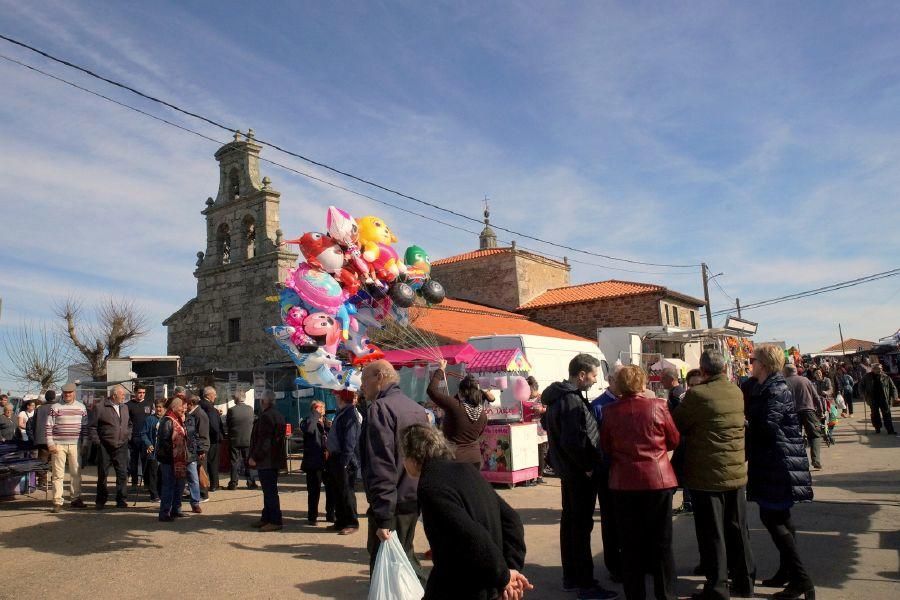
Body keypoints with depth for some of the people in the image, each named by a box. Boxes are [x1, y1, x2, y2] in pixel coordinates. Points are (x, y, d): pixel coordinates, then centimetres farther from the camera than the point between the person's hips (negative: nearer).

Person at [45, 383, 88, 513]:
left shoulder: (81, 407, 9)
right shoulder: (55, 407, 1)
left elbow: (85, 427, 13)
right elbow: (48, 426, -1)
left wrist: (85, 443, 8)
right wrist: (50, 444, -8)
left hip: (75, 445, 3)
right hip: (58, 445, -2)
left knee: (76, 473, 7)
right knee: (58, 474, -1)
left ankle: (76, 498, 17)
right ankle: (57, 502, 3)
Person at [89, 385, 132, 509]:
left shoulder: (125, 408, 13)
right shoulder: (100, 407, -4)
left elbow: (129, 424, 23)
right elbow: (92, 426, -4)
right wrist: (97, 441, -9)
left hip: (121, 447, 4)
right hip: (105, 447, -4)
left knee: (123, 474, 0)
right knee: (102, 474, 7)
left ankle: (121, 500, 8)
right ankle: (100, 500, 21)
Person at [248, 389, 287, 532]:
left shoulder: (266, 416, -17)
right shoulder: (279, 415, 14)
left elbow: (263, 440, -22)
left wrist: (254, 457, -16)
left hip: (266, 461, -10)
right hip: (275, 459, 10)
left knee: (270, 491, -5)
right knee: (270, 490, 16)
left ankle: (275, 521, -1)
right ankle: (266, 518, 25)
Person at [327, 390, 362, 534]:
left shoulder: (350, 414, -17)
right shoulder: (341, 412, 13)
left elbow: (350, 441, -21)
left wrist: (344, 462, -23)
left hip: (345, 460, -10)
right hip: (336, 458, 10)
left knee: (346, 492, -1)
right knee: (338, 492, 16)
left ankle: (352, 524, 8)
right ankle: (341, 521, 26)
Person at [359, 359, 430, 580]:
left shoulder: (379, 409, -15)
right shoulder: (418, 408, 12)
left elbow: (381, 467, -23)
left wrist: (383, 518, -24)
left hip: (392, 504, -9)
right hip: (414, 499, 9)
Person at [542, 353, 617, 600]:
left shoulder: (558, 397, 9)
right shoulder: (573, 401, -22)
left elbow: (547, 423, 22)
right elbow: (574, 441, -29)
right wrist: (588, 466, -16)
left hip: (567, 470, 10)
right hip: (580, 473, -10)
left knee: (569, 522, 17)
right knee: (582, 526, -2)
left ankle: (570, 577, 28)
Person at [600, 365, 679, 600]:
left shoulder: (610, 411, -6)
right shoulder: (658, 405, -9)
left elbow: (605, 447, 3)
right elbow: (674, 440, 2)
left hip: (624, 483, 1)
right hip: (657, 479, -1)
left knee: (630, 543, 12)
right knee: (661, 542, 12)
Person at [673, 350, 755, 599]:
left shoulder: (696, 394, -18)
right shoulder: (737, 392, 1)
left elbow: (675, 424, -10)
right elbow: (742, 424, 13)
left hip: (707, 476, -6)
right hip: (737, 473, 6)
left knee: (712, 534, 5)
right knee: (738, 530, 18)